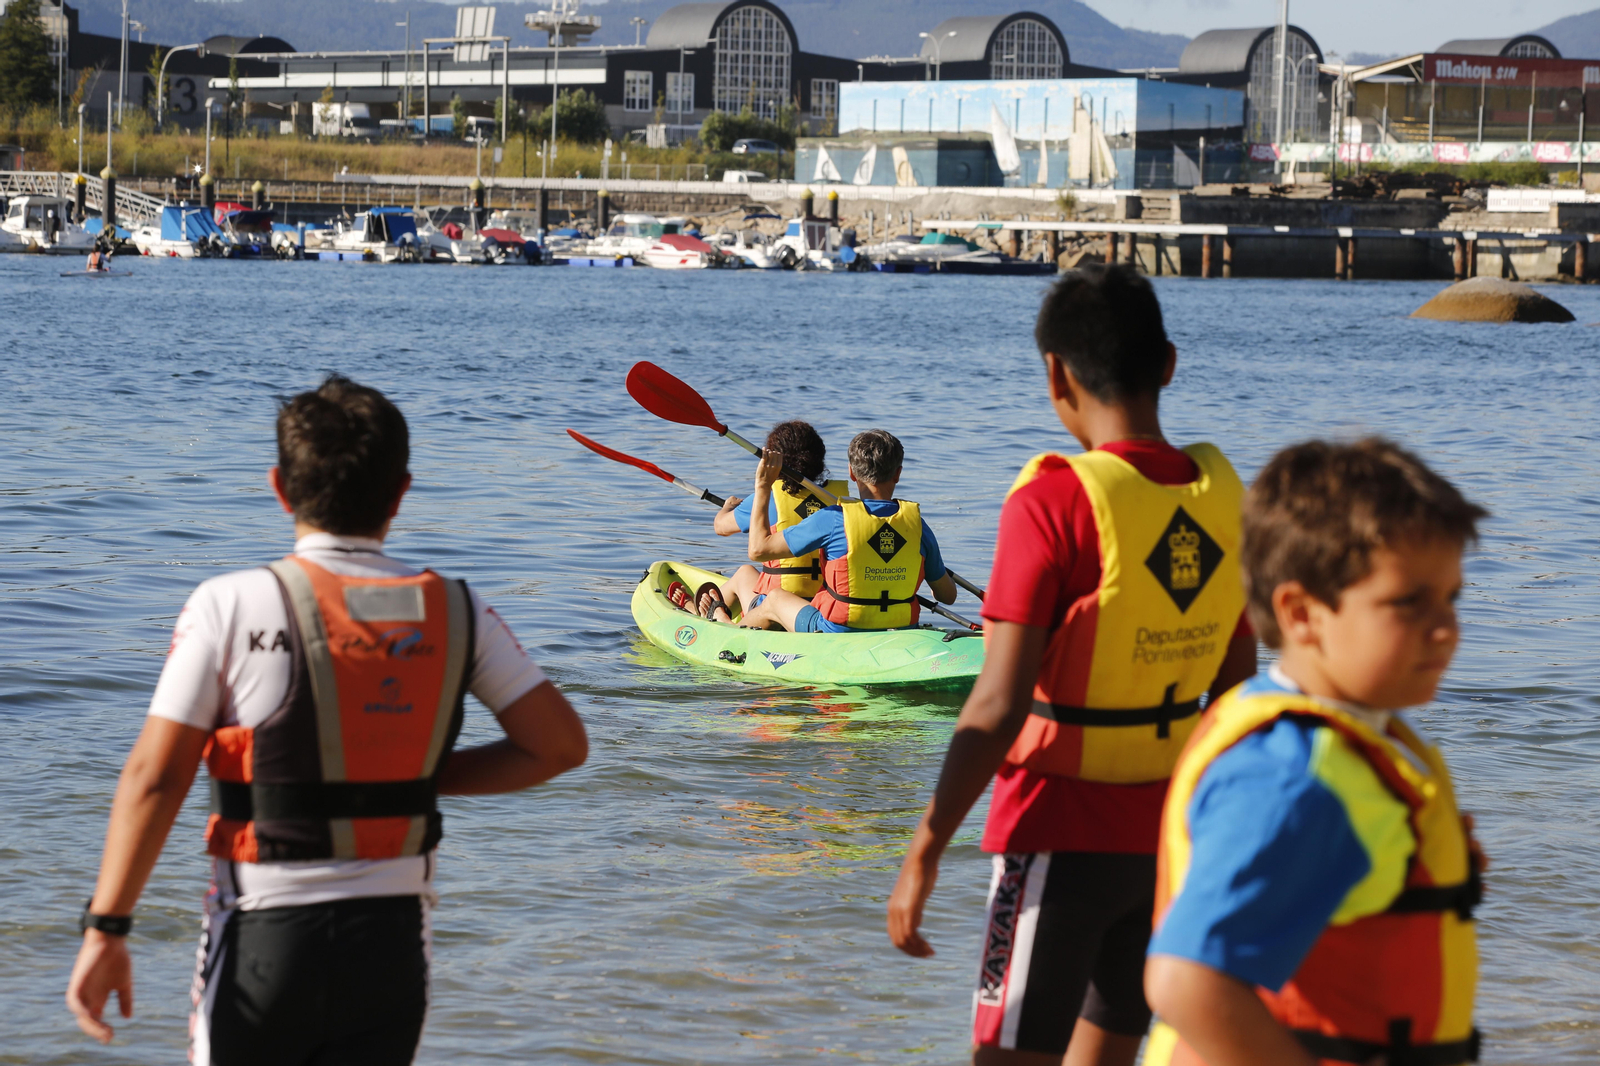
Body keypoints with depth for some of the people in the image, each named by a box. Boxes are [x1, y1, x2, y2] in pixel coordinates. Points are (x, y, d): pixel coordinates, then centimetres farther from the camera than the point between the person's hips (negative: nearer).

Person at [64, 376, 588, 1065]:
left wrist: (106, 931, -6)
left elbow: (154, 778, -11)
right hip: (393, 937, 3)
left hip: (265, 936, -3)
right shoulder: (454, 613, 1)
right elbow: (561, 744, 2)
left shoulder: (232, 606, -9)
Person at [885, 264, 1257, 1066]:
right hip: (1172, 835, 6)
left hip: (1061, 839, -6)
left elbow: (997, 707, -20)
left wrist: (925, 851, -14)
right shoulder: (1222, 496, 2)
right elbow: (1236, 688, 10)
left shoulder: (1054, 503, -17)